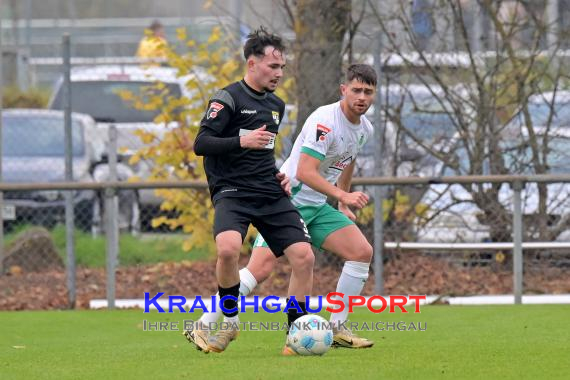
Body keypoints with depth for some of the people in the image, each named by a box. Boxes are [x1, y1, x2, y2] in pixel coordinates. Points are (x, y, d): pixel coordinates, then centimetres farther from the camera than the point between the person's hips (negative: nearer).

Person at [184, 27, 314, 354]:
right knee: (228, 248, -33)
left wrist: (279, 176, 15)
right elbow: (201, 144, -10)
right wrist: (242, 141, -20)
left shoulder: (277, 106, 19)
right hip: (232, 192, -7)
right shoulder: (229, 98, -4)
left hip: (270, 193, 7)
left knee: (304, 256, -9)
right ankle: (229, 323, -11)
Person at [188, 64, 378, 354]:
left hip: (317, 206, 8)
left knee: (362, 251, -5)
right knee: (261, 267, -20)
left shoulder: (365, 129, 6)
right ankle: (203, 326, -12)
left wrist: (343, 205, 28)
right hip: (287, 200, -8)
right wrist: (343, 196, -33)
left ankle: (338, 329, 4)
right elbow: (305, 172, -28)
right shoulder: (325, 120, -22)